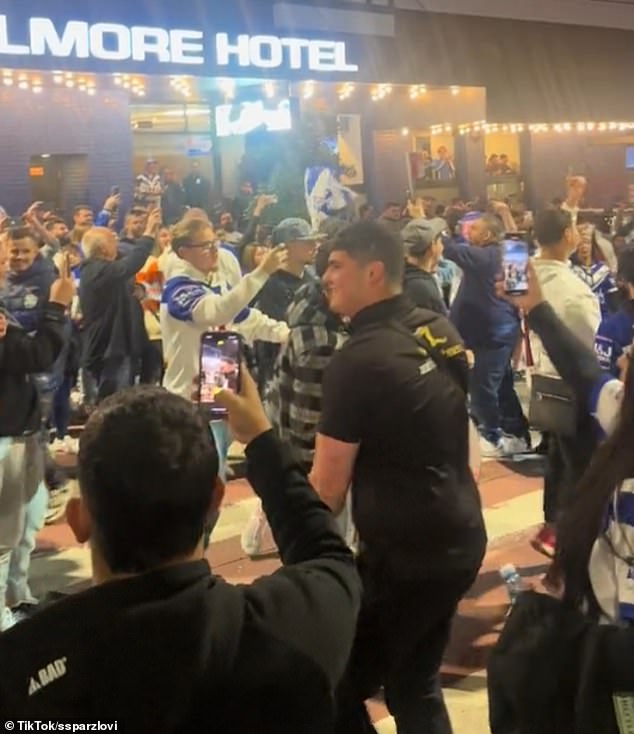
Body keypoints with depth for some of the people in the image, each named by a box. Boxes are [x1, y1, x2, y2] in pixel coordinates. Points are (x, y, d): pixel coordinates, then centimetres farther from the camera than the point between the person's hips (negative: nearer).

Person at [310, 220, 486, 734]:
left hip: (404, 553, -8)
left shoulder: (359, 359, -18)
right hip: (460, 537, 8)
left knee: (337, 686, 5)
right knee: (414, 685, 20)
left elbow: (328, 488, -15)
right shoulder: (440, 332, 5)